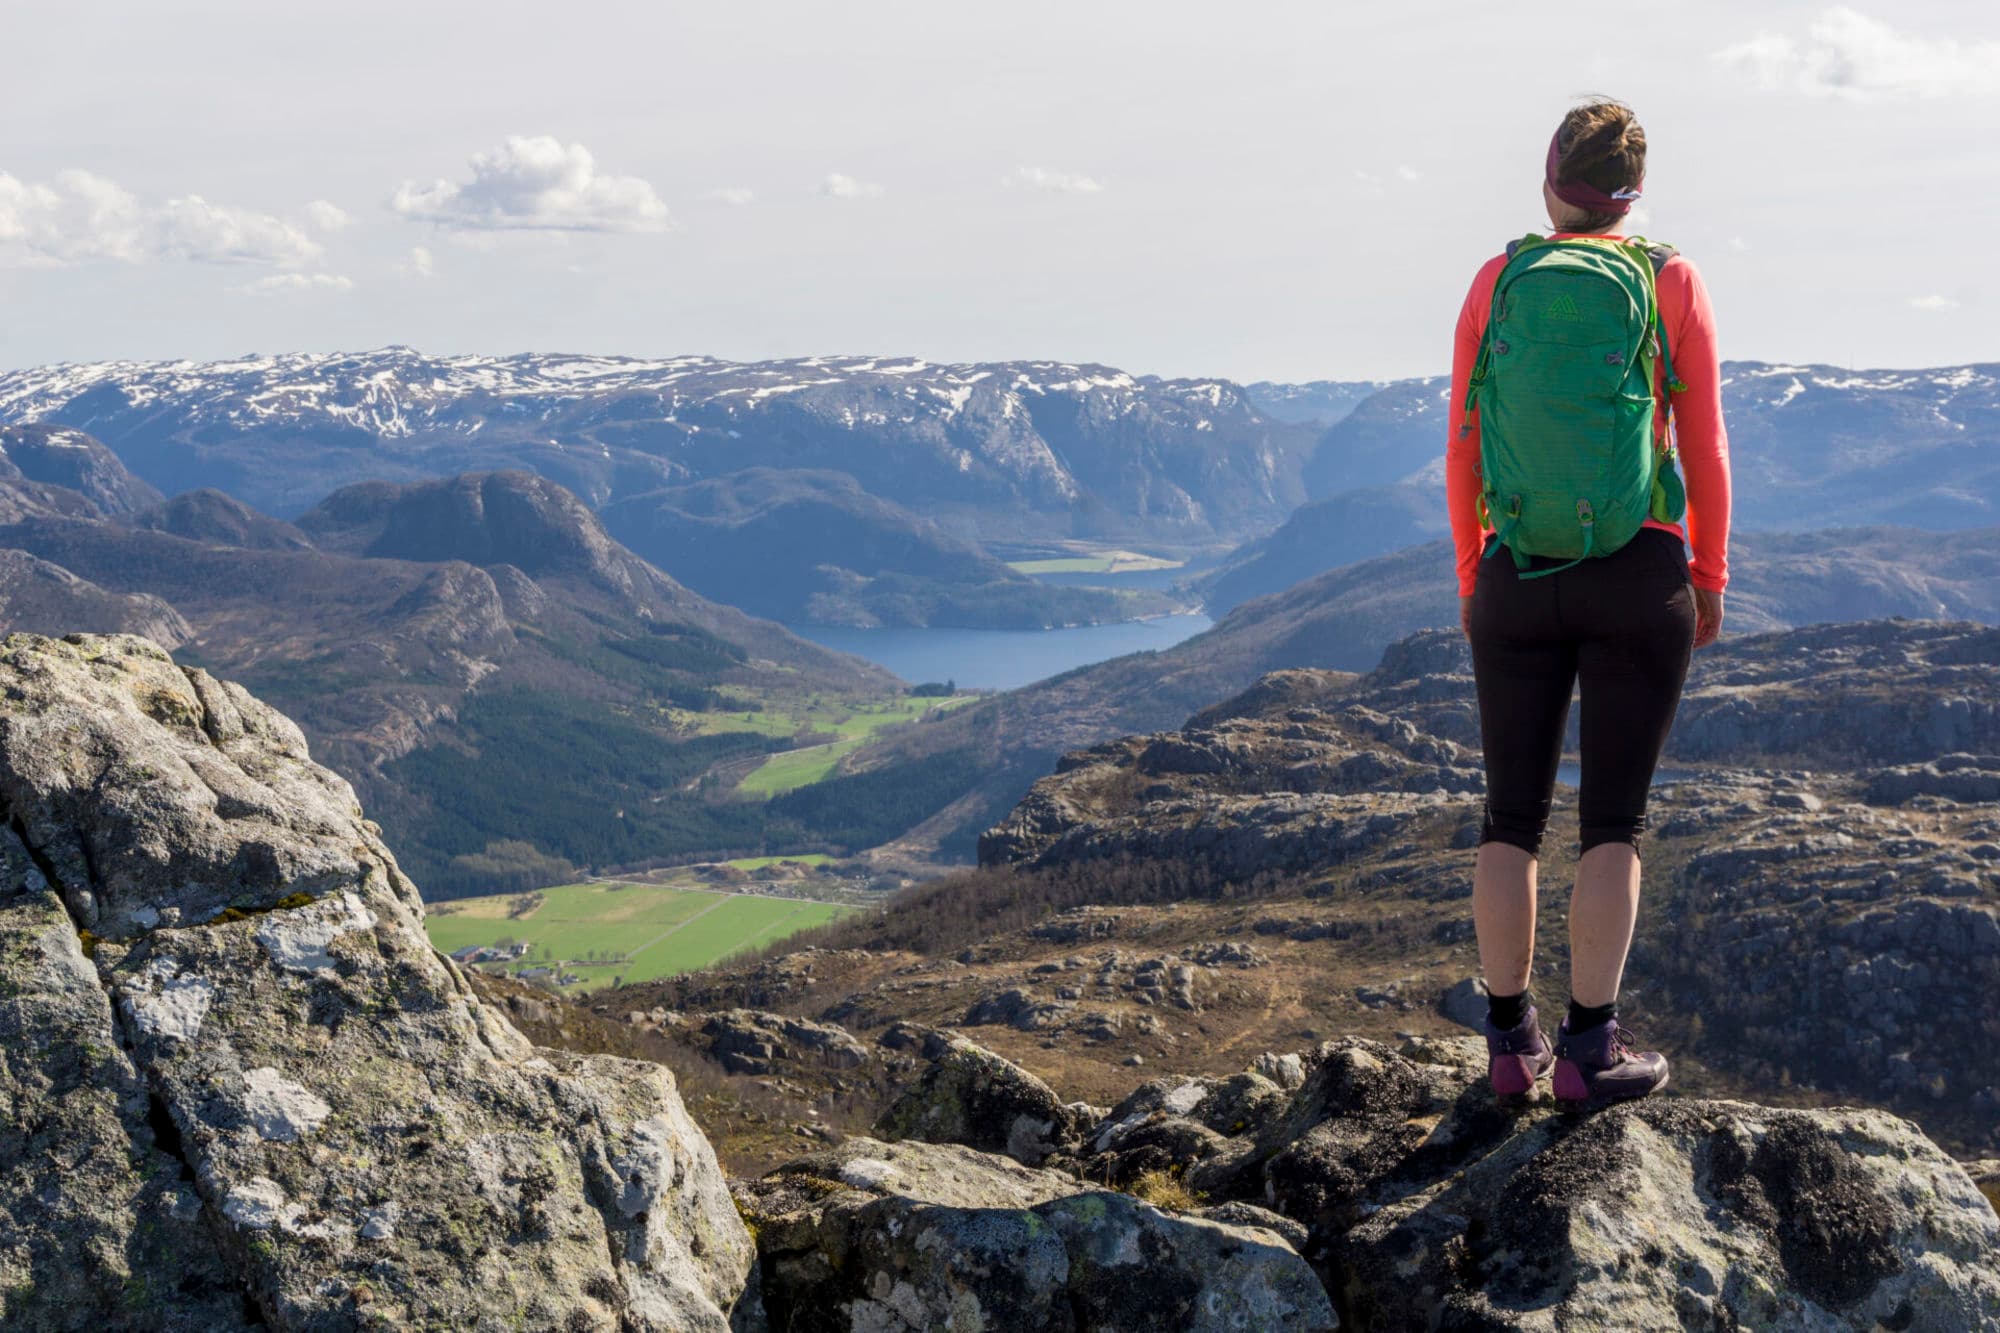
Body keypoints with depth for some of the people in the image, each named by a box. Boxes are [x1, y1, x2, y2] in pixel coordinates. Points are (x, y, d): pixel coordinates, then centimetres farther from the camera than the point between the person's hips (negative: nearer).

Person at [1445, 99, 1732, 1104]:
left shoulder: (1497, 284, 2)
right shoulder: (1673, 283, -2)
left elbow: (1463, 447, 2)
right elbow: (1704, 448, -2)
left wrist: (1470, 578, 12)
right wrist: (1709, 577, 8)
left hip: (1519, 579, 2)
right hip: (1639, 578, -2)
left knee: (1511, 818, 9)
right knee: (1613, 821, 3)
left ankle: (1509, 1040, 12)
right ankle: (1588, 1049, 1)